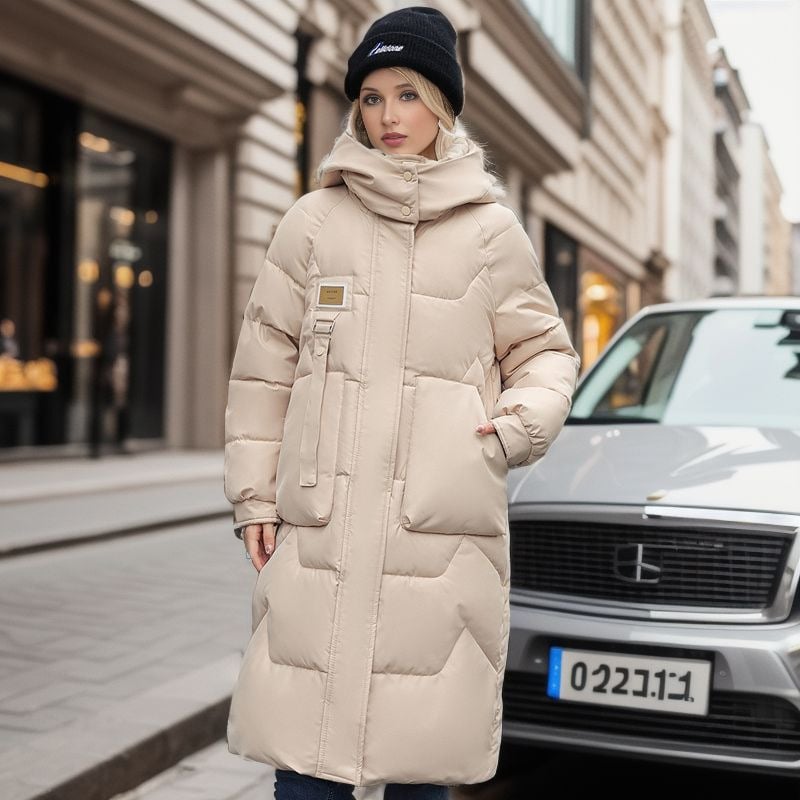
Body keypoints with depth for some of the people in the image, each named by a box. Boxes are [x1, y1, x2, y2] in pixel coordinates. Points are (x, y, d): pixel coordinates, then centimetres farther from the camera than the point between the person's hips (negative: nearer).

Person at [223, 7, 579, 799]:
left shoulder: (491, 231, 8)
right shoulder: (314, 221, 8)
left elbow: (543, 351, 16)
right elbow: (264, 366, 10)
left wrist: (522, 420, -4)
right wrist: (254, 494, 6)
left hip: (445, 531, 0)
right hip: (320, 525, 1)